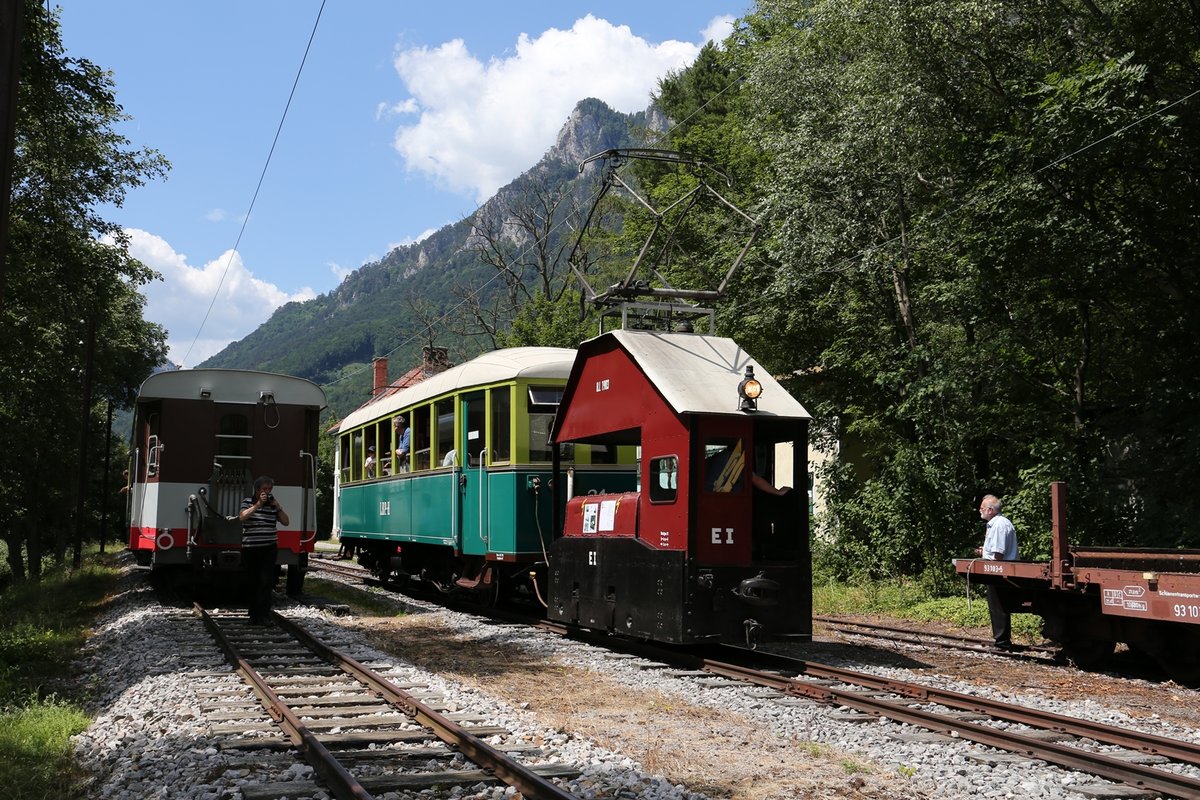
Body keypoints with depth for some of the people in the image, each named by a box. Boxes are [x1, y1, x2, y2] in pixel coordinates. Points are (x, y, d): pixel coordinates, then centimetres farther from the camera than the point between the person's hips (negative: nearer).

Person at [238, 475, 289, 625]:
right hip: (250, 549, -1)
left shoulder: (273, 503, 9)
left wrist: (277, 507, -6)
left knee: (266, 582, -9)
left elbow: (286, 522, 6)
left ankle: (264, 616, -11)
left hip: (269, 549, 1)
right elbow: (242, 517, -15)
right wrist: (258, 504, -18)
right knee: (253, 583, 7)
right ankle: (254, 615, 17)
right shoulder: (248, 502, 3)